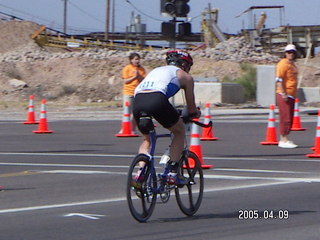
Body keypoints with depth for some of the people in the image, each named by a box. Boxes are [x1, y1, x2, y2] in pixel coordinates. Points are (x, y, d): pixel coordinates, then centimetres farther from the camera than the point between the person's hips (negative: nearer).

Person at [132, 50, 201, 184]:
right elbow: (191, 108, 26)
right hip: (157, 101, -5)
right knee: (180, 131, 21)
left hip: (137, 102, 5)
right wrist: (196, 114, 50)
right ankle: (172, 173, 12)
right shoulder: (184, 76, 23)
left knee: (147, 139, 28)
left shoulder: (156, 71, 38)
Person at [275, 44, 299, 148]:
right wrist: (283, 93, -23)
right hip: (284, 95, -9)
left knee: (289, 119, 11)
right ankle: (283, 140, -8)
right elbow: (279, 80, -18)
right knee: (285, 118, -10)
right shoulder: (283, 64, -11)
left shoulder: (292, 64, 18)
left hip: (291, 95, 9)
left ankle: (284, 139, 16)